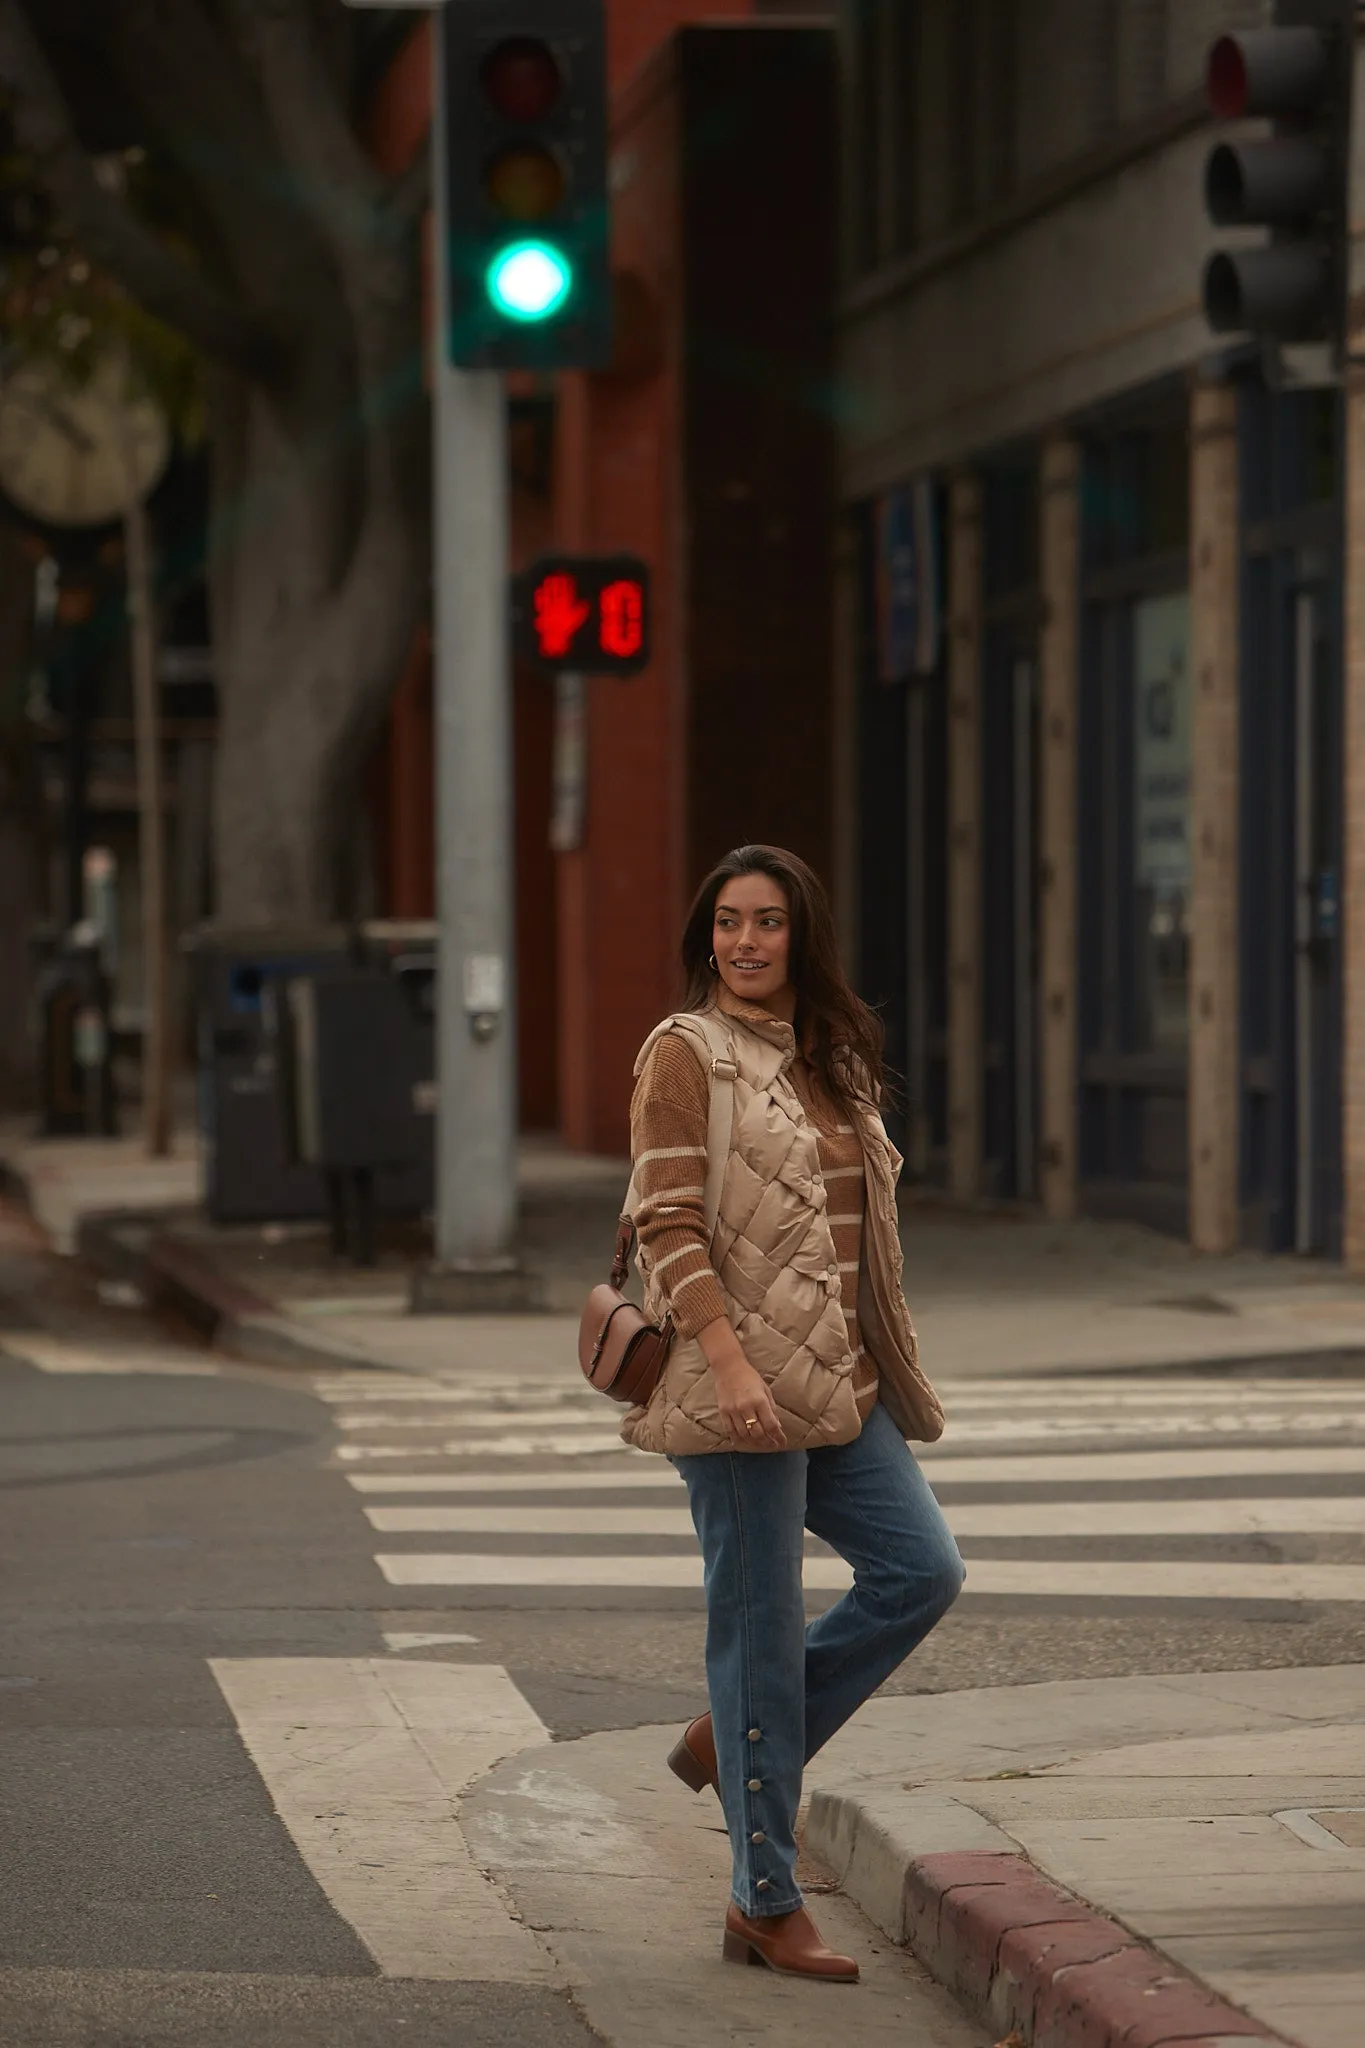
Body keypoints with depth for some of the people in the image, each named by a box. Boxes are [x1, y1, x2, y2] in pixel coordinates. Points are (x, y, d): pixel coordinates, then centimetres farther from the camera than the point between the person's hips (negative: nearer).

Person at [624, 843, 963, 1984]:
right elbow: (668, 1224, -14)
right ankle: (767, 1905, 4)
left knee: (922, 1569, -1)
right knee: (761, 1624, -4)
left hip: (840, 1381, 8)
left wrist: (889, 1371, 19)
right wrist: (729, 1361, -24)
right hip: (739, 1387, -8)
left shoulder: (828, 1057, 17)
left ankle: (735, 1740, 16)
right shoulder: (685, 1053, -6)